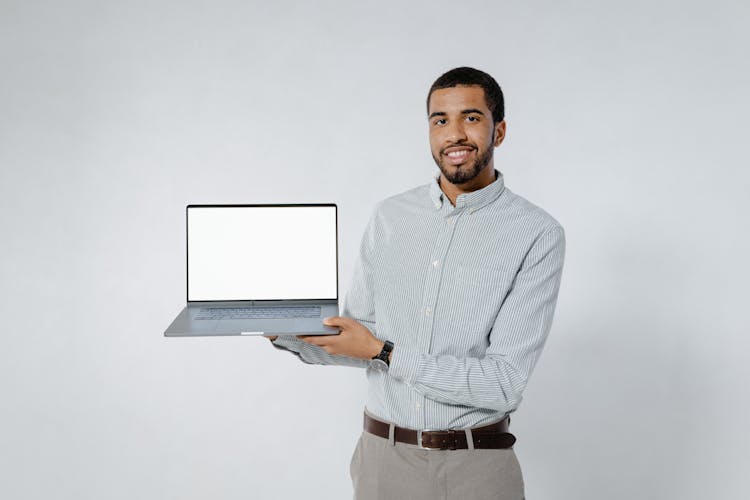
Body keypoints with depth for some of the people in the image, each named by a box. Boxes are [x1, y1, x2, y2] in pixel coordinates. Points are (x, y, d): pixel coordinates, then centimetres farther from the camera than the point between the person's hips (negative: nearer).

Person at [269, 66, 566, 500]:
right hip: (383, 455, 4)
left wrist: (385, 352, -19)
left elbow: (503, 381, -17)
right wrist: (281, 331, -8)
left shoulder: (537, 234, -12)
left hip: (476, 464, -3)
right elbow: (360, 338, 7)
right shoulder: (390, 217, 3)